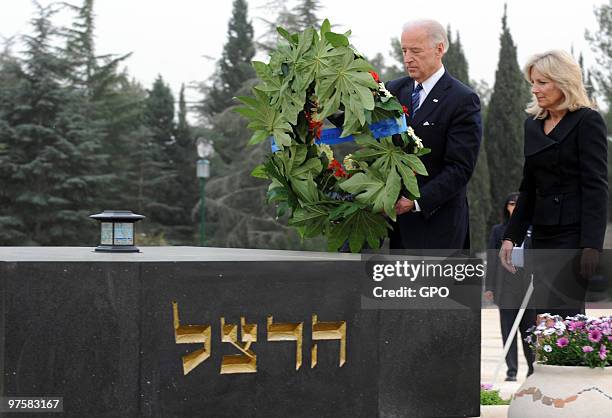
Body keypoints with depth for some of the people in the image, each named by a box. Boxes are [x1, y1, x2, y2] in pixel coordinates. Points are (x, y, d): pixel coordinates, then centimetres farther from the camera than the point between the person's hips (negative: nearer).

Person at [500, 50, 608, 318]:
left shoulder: (588, 122, -5)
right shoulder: (533, 125, 16)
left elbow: (595, 187, -12)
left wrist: (591, 245, -19)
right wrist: (511, 237, 12)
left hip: (574, 235, -8)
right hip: (543, 235, 8)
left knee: (558, 318, -15)